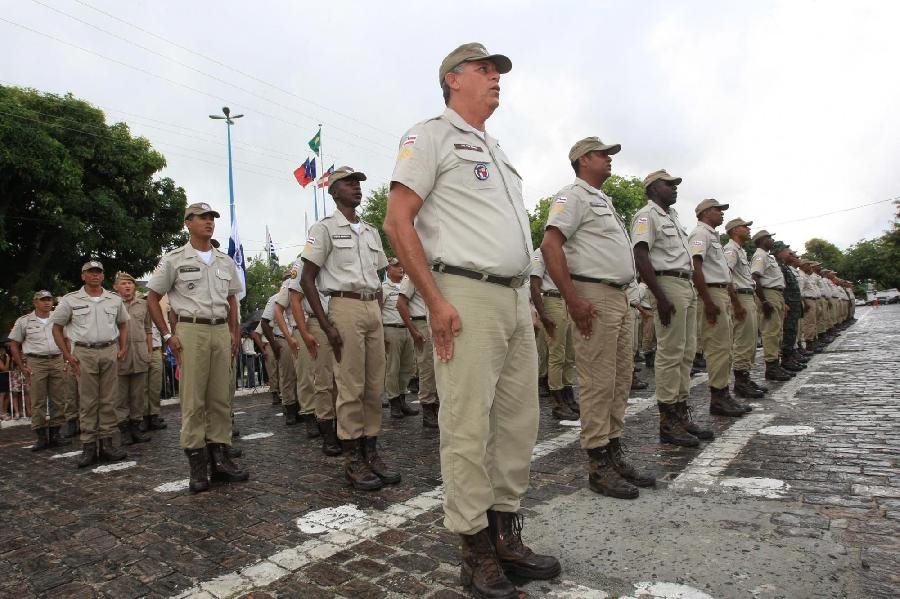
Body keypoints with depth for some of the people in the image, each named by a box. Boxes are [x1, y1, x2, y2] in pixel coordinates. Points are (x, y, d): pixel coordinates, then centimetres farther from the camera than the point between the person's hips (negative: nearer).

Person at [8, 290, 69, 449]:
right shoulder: (24, 321, 4)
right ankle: (41, 437, 5)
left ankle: (55, 434, 13)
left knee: (58, 400, 3)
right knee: (38, 402, -1)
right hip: (36, 363, -2)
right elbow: (14, 345, 6)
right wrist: (22, 367, -1)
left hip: (57, 361, 3)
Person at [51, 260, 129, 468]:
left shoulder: (115, 299, 11)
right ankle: (88, 446, 7)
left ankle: (106, 442, 11)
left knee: (109, 400, 4)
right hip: (85, 352, -2)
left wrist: (123, 348, 9)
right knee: (87, 402, 0)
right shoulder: (71, 300, 4)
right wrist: (67, 355, 0)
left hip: (110, 351, 2)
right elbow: (56, 327, 8)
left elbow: (123, 324, 21)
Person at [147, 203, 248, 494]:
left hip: (221, 331, 4)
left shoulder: (225, 261, 15)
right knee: (193, 400, -3)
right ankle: (197, 464, 4)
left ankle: (220, 457, 14)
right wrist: (168, 335, -5)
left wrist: (234, 332, 11)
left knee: (221, 398, 5)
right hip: (191, 330, -4)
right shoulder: (174, 259, 2)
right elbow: (153, 298, 3)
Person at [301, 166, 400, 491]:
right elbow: (307, 279, -5)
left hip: (373, 309, 7)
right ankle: (352, 459, 6)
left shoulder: (372, 232, 19)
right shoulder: (324, 228, 0)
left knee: (375, 386, 7)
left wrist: (379, 317, 13)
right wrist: (326, 326, -12)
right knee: (351, 388, -5)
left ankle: (371, 451, 17)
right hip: (345, 307, -6)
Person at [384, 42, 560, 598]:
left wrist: (528, 299, 17)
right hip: (466, 296, -8)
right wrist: (436, 301, -17)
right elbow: (398, 222, -10)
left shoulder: (497, 151, 25)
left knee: (519, 421, 10)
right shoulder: (430, 136, 1)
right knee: (468, 426, -4)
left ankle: (507, 536, 24)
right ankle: (476, 548, 11)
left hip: (515, 300, 9)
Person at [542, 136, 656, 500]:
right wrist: (572, 299, -24)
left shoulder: (604, 200, 25)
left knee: (620, 380, 12)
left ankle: (615, 453, 22)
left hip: (620, 298, 10)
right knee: (598, 384, -7)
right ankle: (598, 467, 1)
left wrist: (624, 297, 18)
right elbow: (550, 245, -18)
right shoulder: (574, 196, -5)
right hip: (594, 298, -10)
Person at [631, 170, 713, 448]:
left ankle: (682, 413, 19)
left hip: (687, 286, 10)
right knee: (670, 354, -8)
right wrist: (661, 297, -24)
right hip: (668, 284, -10)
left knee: (686, 353, 11)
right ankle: (668, 422, -2)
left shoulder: (672, 215, 23)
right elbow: (641, 257, -18)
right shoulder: (647, 215, -6)